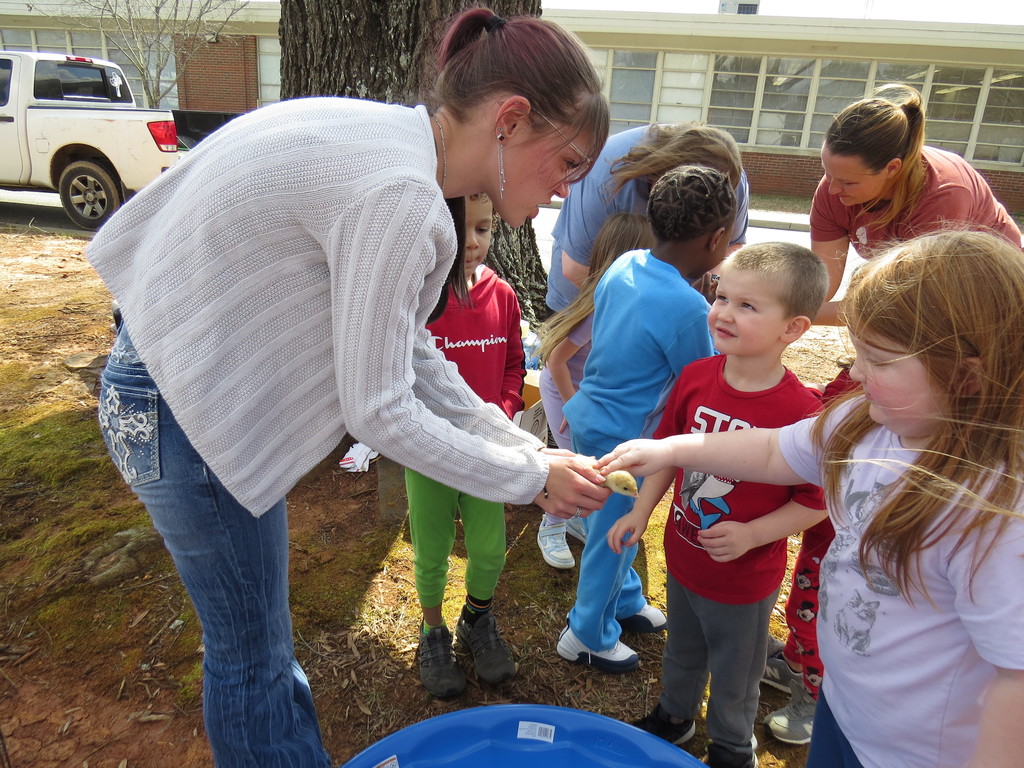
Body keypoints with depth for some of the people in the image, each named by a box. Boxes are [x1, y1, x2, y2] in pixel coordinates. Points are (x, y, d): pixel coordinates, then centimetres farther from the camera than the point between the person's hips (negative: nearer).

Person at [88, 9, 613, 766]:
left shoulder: (396, 142, 1)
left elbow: (409, 351, 5)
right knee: (252, 654, 12)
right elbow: (380, 411, -23)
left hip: (198, 376, 9)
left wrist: (528, 449, 4)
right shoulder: (398, 193, -28)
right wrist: (530, 478, -11)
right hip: (186, 412, -9)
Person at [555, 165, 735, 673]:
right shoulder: (686, 307, -26)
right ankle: (588, 637, 34)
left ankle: (626, 603, 49)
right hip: (623, 439, -8)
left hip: (589, 416, 8)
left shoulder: (624, 265, -4)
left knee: (614, 529, 26)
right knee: (611, 538, 13)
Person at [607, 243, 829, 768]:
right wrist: (641, 512, -3)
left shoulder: (799, 411, -27)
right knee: (681, 652, 31)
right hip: (682, 555, 5)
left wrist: (751, 534, -26)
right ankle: (674, 714, 59)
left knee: (734, 675, 23)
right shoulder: (696, 376, -12)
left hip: (745, 577, -4)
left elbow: (815, 502, -17)